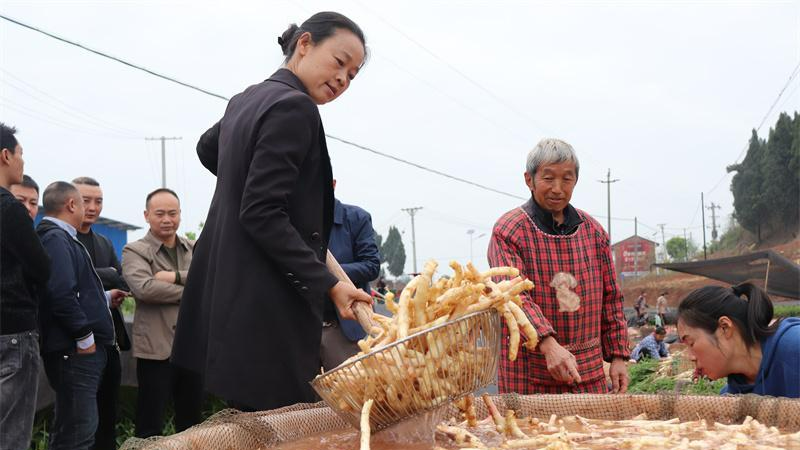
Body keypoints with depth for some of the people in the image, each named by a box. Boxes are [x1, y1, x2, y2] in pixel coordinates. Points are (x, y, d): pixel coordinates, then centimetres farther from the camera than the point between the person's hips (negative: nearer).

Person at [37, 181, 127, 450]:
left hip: (78, 350, 11)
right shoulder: (57, 239, -14)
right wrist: (85, 337, -19)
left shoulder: (59, 238, 17)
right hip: (75, 350, -11)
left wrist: (104, 297, 30)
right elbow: (61, 294, -24)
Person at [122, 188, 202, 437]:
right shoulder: (134, 251, -2)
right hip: (156, 349, -5)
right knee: (150, 428, 2)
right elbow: (144, 288, -20)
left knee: (192, 426, 14)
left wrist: (177, 277, -17)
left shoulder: (195, 249, 13)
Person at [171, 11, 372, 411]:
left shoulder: (247, 100, 16)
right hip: (267, 307, -10)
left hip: (229, 293, 10)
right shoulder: (294, 108, -14)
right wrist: (327, 284, -20)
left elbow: (207, 149, 37)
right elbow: (262, 215, -20)